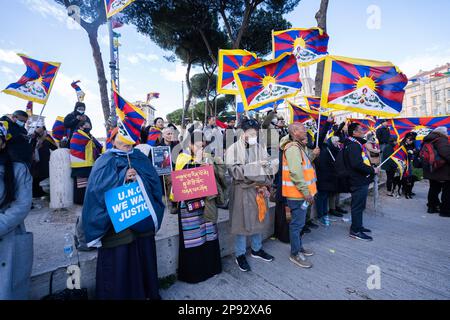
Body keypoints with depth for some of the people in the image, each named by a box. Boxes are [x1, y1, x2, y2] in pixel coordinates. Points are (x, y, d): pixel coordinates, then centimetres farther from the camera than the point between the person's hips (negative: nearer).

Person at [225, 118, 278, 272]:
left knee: (258, 219, 16)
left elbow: (269, 167, 2)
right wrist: (255, 166, -20)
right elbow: (234, 170, -17)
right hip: (242, 190, -4)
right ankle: (240, 254, 23)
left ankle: (257, 249, 37)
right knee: (242, 222, 5)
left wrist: (264, 183, -14)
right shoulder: (233, 149, -8)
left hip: (259, 189, 5)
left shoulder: (260, 147, 5)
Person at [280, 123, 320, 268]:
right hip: (297, 192, -11)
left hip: (301, 191, 11)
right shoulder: (292, 148, -19)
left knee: (299, 222, 21)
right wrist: (306, 192, -22)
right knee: (297, 223, 1)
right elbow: (296, 173, -25)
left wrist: (313, 154, 4)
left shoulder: (299, 146, 15)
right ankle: (295, 254, 17)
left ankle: (298, 247, 37)